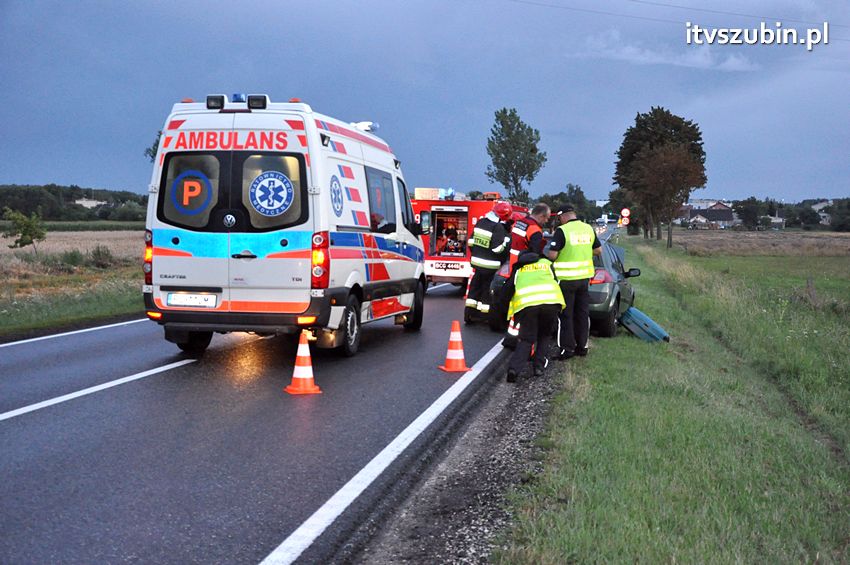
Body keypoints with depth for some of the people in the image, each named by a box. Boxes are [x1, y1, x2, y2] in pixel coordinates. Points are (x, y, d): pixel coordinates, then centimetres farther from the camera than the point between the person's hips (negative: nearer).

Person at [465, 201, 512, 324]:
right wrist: (507, 240, -10)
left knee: (475, 287, 15)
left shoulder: (481, 222, 5)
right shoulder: (498, 227, -20)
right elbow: (498, 248, -24)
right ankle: (486, 317, 9)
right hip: (490, 267, -7)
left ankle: (468, 315, 18)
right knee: (487, 291, 3)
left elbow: (471, 241, 11)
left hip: (477, 263, 7)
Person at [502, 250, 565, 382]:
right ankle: (539, 366, 11)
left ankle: (514, 368, -13)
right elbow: (556, 281, 30)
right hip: (551, 301, 1)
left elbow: (507, 290, 21)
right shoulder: (546, 263, 33)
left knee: (526, 339, 8)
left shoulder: (518, 269, 29)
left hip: (526, 303, 0)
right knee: (545, 336, 23)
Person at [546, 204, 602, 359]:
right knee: (582, 313, 14)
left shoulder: (562, 231, -15)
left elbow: (552, 255, -18)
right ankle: (582, 346, 20)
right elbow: (598, 250, 14)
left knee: (566, 315, 1)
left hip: (566, 278, -6)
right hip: (585, 277, 6)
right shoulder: (589, 229, 5)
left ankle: (567, 348, 2)